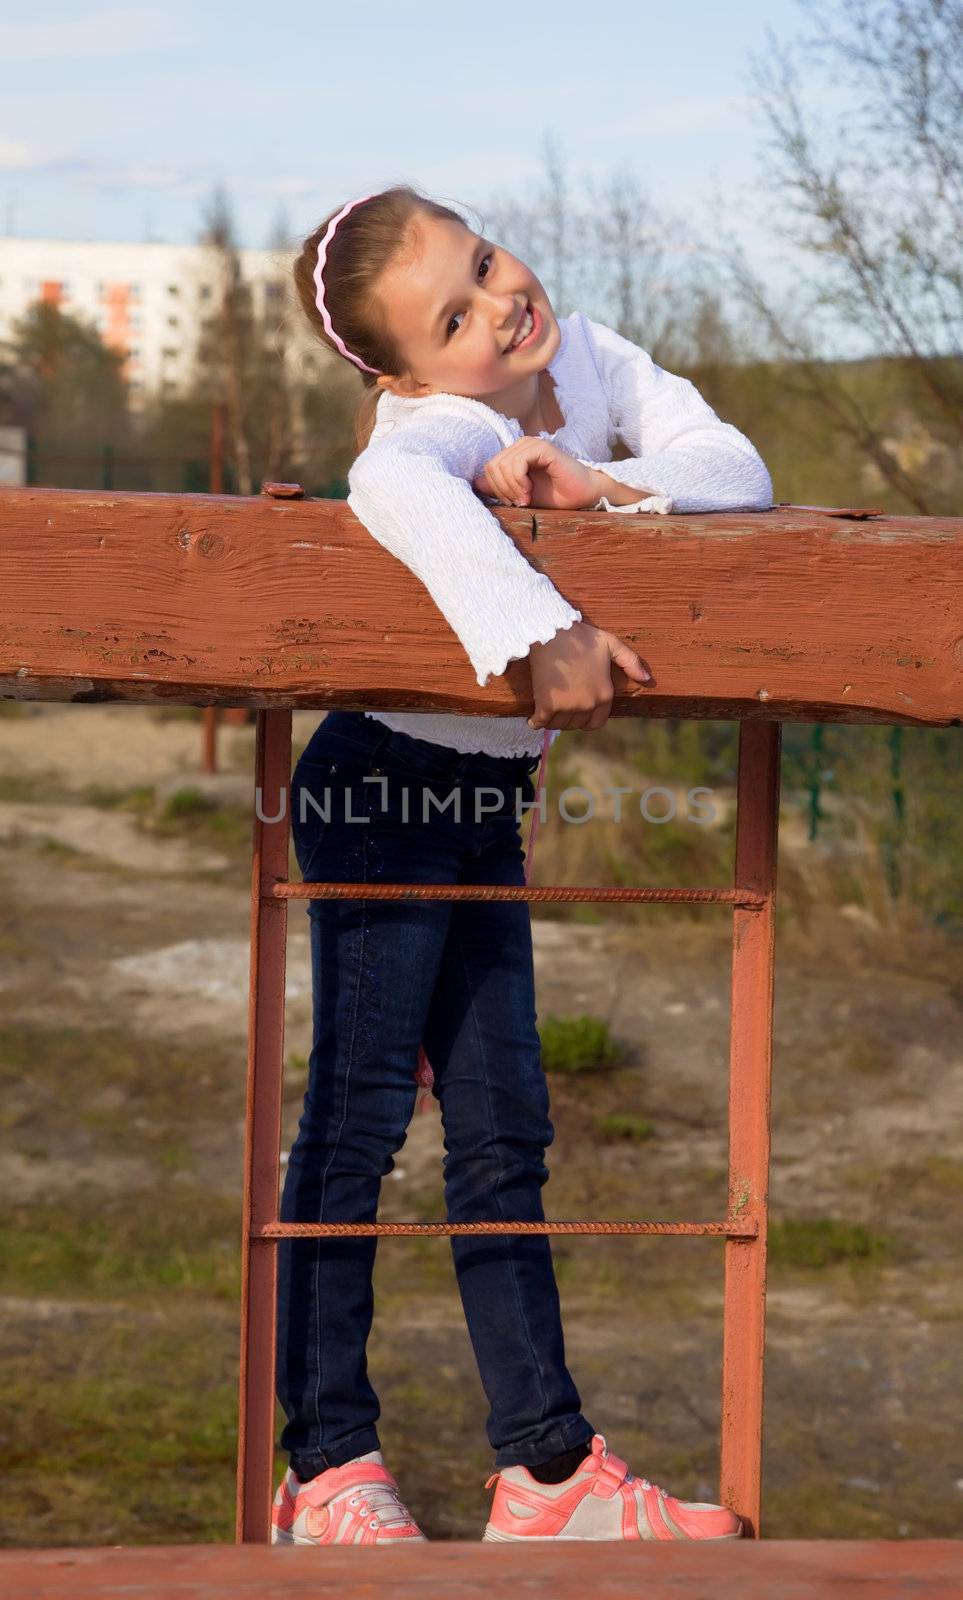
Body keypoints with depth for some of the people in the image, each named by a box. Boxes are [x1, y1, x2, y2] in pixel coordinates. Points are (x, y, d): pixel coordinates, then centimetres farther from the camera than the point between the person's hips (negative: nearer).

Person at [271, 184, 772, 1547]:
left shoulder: (589, 362, -2)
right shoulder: (438, 418, -24)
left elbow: (740, 473, -6)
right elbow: (394, 483, -48)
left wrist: (601, 488, -22)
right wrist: (538, 629, -54)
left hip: (484, 808, 8)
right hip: (379, 790, -7)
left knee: (504, 1135, 9)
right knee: (359, 1116, -3)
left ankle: (549, 1467, 15)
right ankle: (327, 1467, 6)